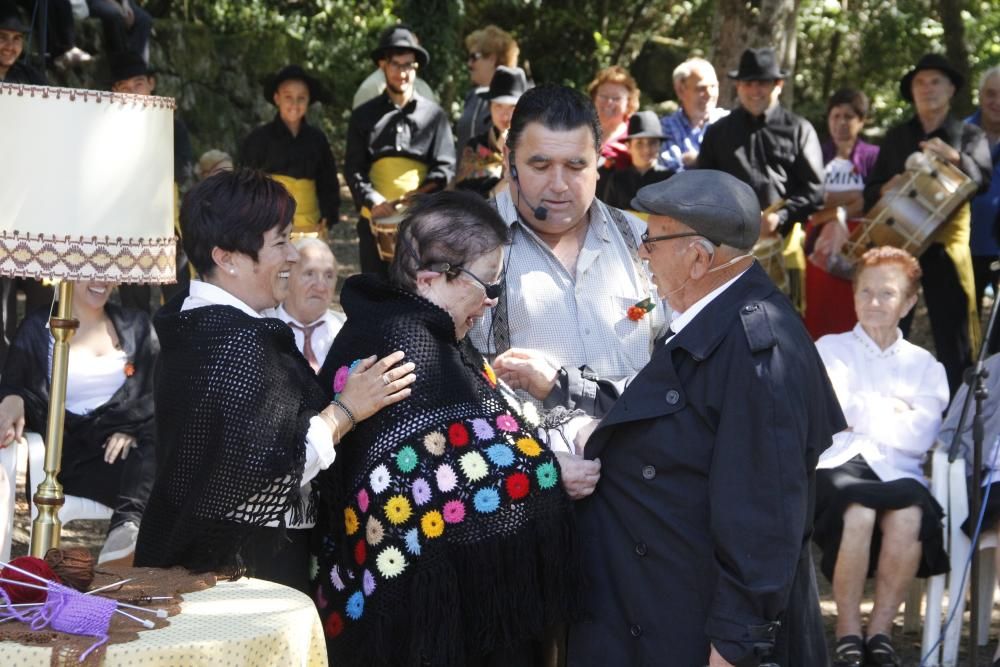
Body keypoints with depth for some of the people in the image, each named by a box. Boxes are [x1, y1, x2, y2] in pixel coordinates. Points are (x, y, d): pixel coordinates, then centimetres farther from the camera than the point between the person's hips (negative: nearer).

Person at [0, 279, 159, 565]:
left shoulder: (135, 325, 19)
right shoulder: (37, 329, 15)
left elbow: (156, 390, 8)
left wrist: (132, 428, -13)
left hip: (129, 444, 2)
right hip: (72, 450, -2)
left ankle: (127, 522, -51)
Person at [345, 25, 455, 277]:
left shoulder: (434, 115, 7)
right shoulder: (364, 116, 10)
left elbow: (445, 167, 1)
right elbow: (354, 169, 4)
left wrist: (419, 197, -18)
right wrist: (373, 202, -16)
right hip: (376, 220, 1)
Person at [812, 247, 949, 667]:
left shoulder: (925, 366, 20)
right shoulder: (830, 349, 19)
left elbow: (920, 436, 2)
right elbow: (832, 411, 0)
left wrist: (863, 411, 3)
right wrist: (894, 409, 6)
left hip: (897, 473, 1)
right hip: (838, 466, -1)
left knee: (910, 513, -36)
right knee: (857, 509, -37)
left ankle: (880, 631, -21)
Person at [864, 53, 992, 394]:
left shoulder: (969, 135, 7)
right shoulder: (896, 137, 15)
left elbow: (982, 179, -9)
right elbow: (870, 192, 14)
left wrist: (953, 157, -25)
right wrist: (886, 189, -8)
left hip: (946, 244, -2)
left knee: (952, 333, -1)